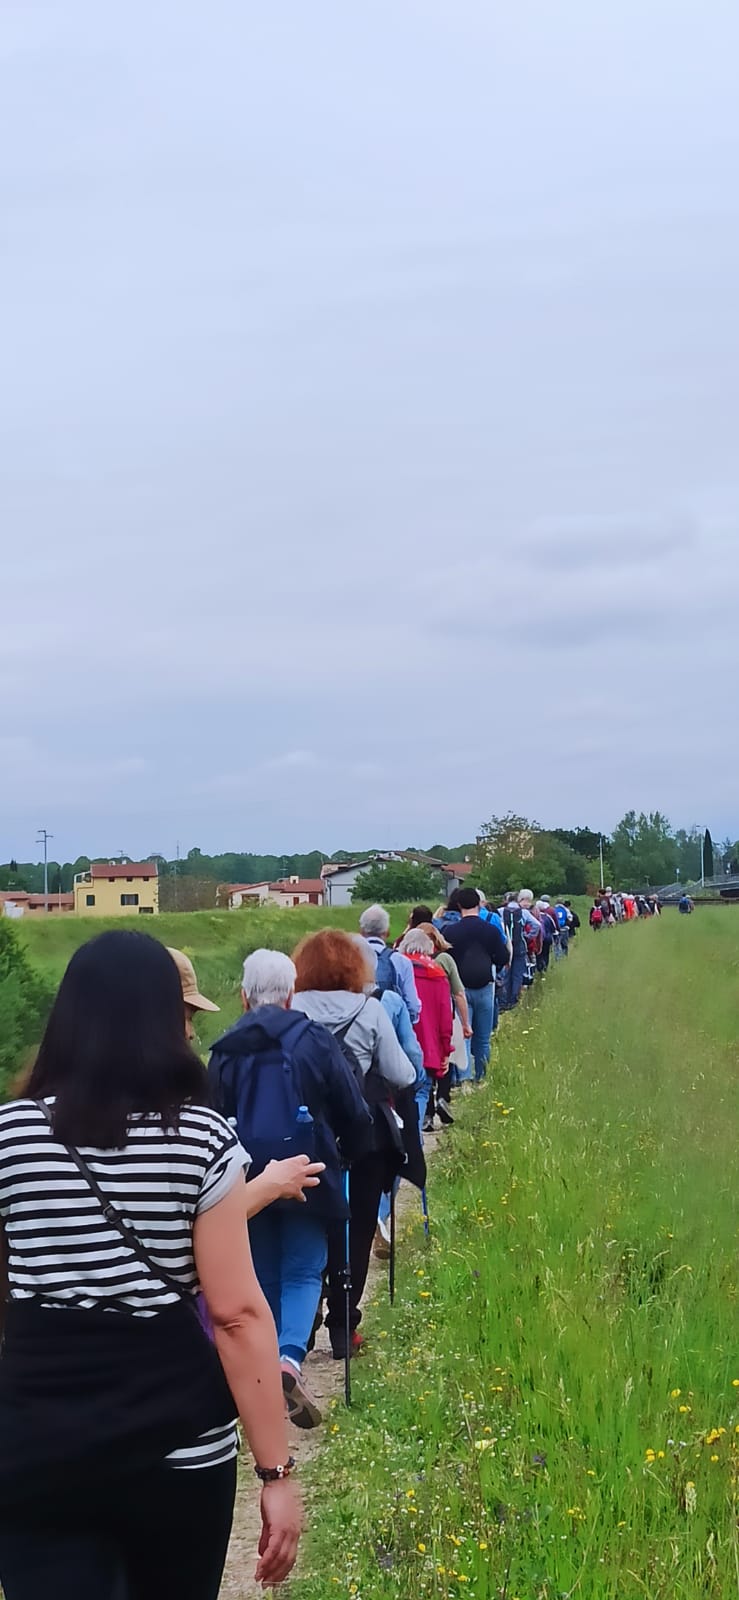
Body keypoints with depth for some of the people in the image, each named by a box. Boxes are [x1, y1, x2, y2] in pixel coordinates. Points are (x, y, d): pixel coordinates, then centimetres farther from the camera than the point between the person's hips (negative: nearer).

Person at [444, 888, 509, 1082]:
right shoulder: (491, 930, -5)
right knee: (483, 1039, 12)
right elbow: (503, 959, 1)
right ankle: (480, 1078, 17)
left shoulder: (449, 931, -8)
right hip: (484, 988, 1)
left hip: (460, 988, -1)